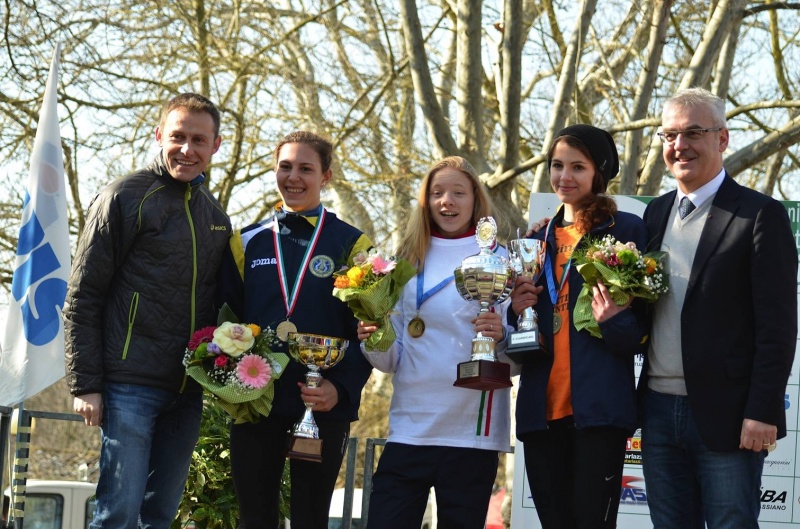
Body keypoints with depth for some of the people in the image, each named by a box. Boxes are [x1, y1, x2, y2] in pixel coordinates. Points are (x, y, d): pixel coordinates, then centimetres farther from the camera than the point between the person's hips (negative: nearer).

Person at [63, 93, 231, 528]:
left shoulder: (214, 214, 14)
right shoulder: (126, 197, -5)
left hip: (186, 392, 6)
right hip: (130, 386, -6)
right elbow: (82, 297, -6)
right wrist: (85, 385, -11)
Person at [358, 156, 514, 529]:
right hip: (409, 429, 2)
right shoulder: (407, 261, 10)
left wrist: (501, 336, -20)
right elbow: (393, 359, 13)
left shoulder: (500, 260, 2)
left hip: (473, 431, -2)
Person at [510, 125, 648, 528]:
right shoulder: (539, 239, 17)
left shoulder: (626, 230, 1)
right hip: (541, 406, 5)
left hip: (599, 407, -5)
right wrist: (516, 309, 1)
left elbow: (642, 329, -1)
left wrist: (615, 320, -22)